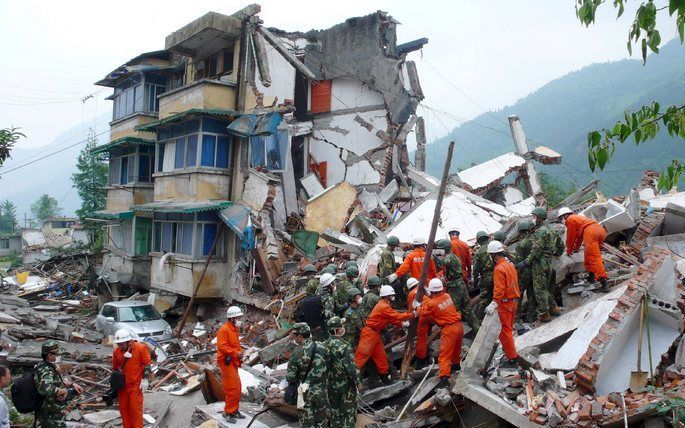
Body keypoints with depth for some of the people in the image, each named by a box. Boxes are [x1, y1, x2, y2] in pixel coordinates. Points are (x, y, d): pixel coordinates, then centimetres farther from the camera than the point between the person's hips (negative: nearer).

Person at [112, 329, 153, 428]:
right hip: (122, 386, 5)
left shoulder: (141, 348, -11)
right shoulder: (116, 351, 2)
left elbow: (148, 365, -8)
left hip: (136, 385, -5)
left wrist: (146, 380, -12)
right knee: (123, 408, 10)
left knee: (135, 408, -5)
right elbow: (114, 368, 15)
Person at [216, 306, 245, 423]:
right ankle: (228, 412, 0)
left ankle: (234, 410, 26)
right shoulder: (224, 330, -15)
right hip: (226, 362, -10)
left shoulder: (235, 329, 15)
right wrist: (236, 353, -25)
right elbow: (222, 346, -23)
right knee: (233, 388, -9)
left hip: (233, 363, 10)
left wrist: (240, 353, 4)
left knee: (237, 388, 15)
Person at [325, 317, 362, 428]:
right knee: (349, 413, 8)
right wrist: (358, 380, -7)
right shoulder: (343, 346, -23)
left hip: (331, 385, 6)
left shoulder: (325, 345, -4)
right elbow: (351, 367, -21)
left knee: (334, 412, 18)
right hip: (346, 385, -6)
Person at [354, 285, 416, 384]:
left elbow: (392, 318, 14)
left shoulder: (385, 305, 13)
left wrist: (402, 323, 0)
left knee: (380, 355, 15)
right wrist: (412, 315, -11)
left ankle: (385, 377, 24)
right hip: (369, 332, -10)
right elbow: (398, 316, -20)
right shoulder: (383, 307, -20)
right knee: (362, 355, -11)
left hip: (375, 333, 10)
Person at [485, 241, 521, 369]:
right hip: (513, 300, 9)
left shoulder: (499, 269, -20)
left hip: (505, 302, -9)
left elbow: (499, 289, -27)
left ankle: (512, 359, -3)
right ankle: (508, 350, 36)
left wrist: (494, 304, -31)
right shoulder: (510, 264, 9)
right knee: (508, 328, 22)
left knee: (504, 331, -4)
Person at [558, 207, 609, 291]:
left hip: (590, 231, -10)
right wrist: (576, 248, 55)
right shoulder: (578, 217, 39)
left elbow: (570, 237, 15)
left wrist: (569, 250, 27)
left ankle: (603, 281, -28)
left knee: (594, 257, -16)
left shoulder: (570, 219, 12)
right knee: (589, 253, 27)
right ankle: (591, 275, 25)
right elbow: (579, 235, 45)